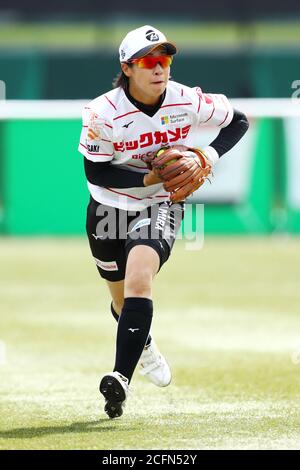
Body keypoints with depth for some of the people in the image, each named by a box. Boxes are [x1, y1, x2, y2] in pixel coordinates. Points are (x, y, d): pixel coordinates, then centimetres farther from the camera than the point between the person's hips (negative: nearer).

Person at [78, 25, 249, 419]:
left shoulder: (188, 101, -15)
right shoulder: (104, 113, -21)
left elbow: (238, 121, 1)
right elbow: (95, 170, -17)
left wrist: (209, 155, -17)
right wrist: (151, 177, -27)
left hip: (162, 206, -1)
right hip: (110, 208, 1)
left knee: (138, 280, -27)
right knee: (123, 301, 16)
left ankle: (121, 379, -32)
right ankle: (144, 345, 53)